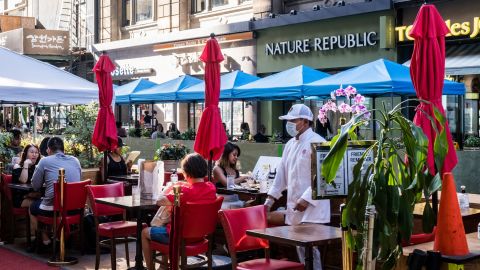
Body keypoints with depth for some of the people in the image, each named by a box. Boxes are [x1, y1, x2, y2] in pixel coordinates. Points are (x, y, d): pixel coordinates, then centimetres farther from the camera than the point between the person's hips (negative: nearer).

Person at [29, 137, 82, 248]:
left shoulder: (45, 161, 0)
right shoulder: (75, 161, 11)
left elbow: (35, 186, 4)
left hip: (53, 208, -4)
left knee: (32, 207, 28)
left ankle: (45, 239, 24)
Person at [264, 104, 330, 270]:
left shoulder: (317, 142, -12)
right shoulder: (290, 144, 14)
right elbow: (281, 173, 18)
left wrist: (306, 199, -23)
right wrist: (270, 199, 14)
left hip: (311, 209, -8)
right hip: (295, 207, 8)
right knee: (301, 248, 13)